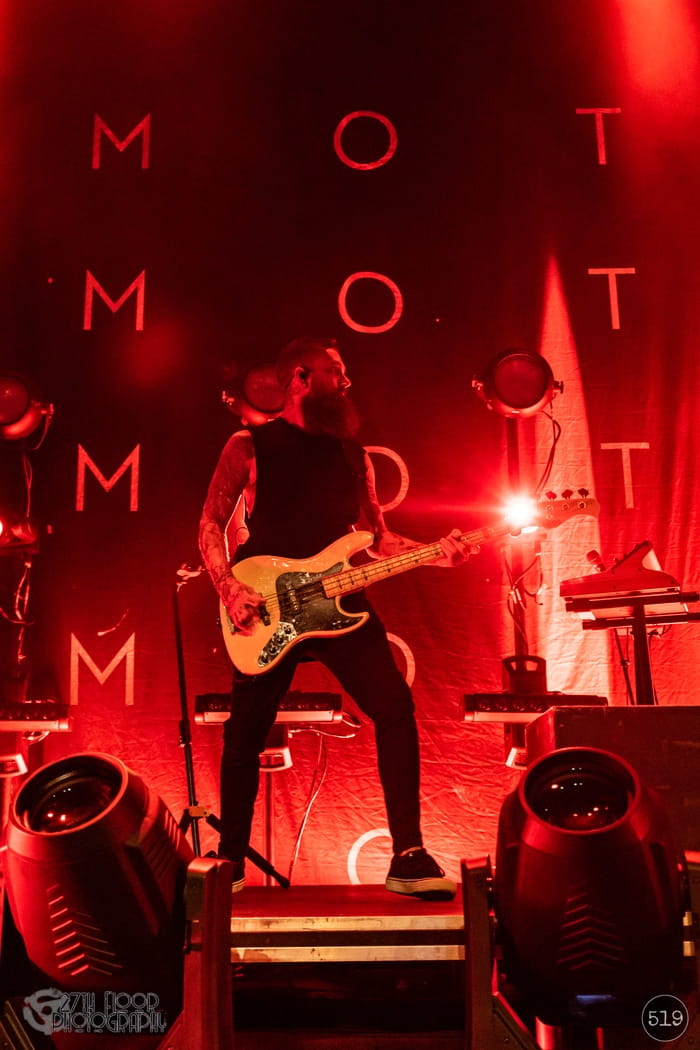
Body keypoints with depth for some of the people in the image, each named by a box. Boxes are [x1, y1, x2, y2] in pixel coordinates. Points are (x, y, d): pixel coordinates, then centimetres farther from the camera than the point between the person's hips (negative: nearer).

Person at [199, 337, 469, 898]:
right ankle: (231, 862, 23)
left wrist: (435, 553, 0)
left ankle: (409, 857, -5)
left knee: (395, 708, -13)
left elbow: (379, 539, 16)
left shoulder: (352, 452, 16)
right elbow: (211, 524, 2)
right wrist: (230, 588, -13)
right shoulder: (249, 445, 4)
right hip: (266, 612, -3)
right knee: (245, 735, 3)